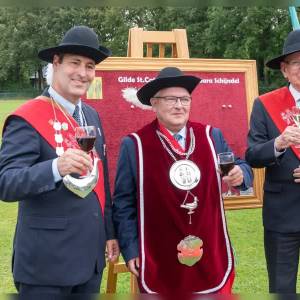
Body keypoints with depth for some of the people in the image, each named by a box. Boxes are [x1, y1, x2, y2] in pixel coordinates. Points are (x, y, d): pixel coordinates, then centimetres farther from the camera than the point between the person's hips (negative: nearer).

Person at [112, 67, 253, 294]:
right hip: (159, 263, -3)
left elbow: (240, 168, 11)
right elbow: (124, 204, -3)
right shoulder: (134, 145, -6)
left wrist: (240, 174, -12)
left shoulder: (212, 136, 4)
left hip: (211, 257, 3)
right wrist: (130, 249, -4)